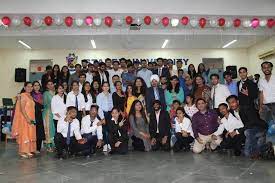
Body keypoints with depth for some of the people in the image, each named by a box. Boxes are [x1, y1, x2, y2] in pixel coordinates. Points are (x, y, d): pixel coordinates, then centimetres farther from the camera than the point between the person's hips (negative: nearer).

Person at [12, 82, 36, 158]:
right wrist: (27, 118, -23)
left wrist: (32, 119, 9)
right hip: (24, 119, -8)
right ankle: (22, 152, 8)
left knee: (30, 134, 11)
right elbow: (22, 109, -19)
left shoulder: (30, 96, 12)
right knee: (24, 134, -1)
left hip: (31, 119, 8)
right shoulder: (23, 95, -12)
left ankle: (28, 151, 19)